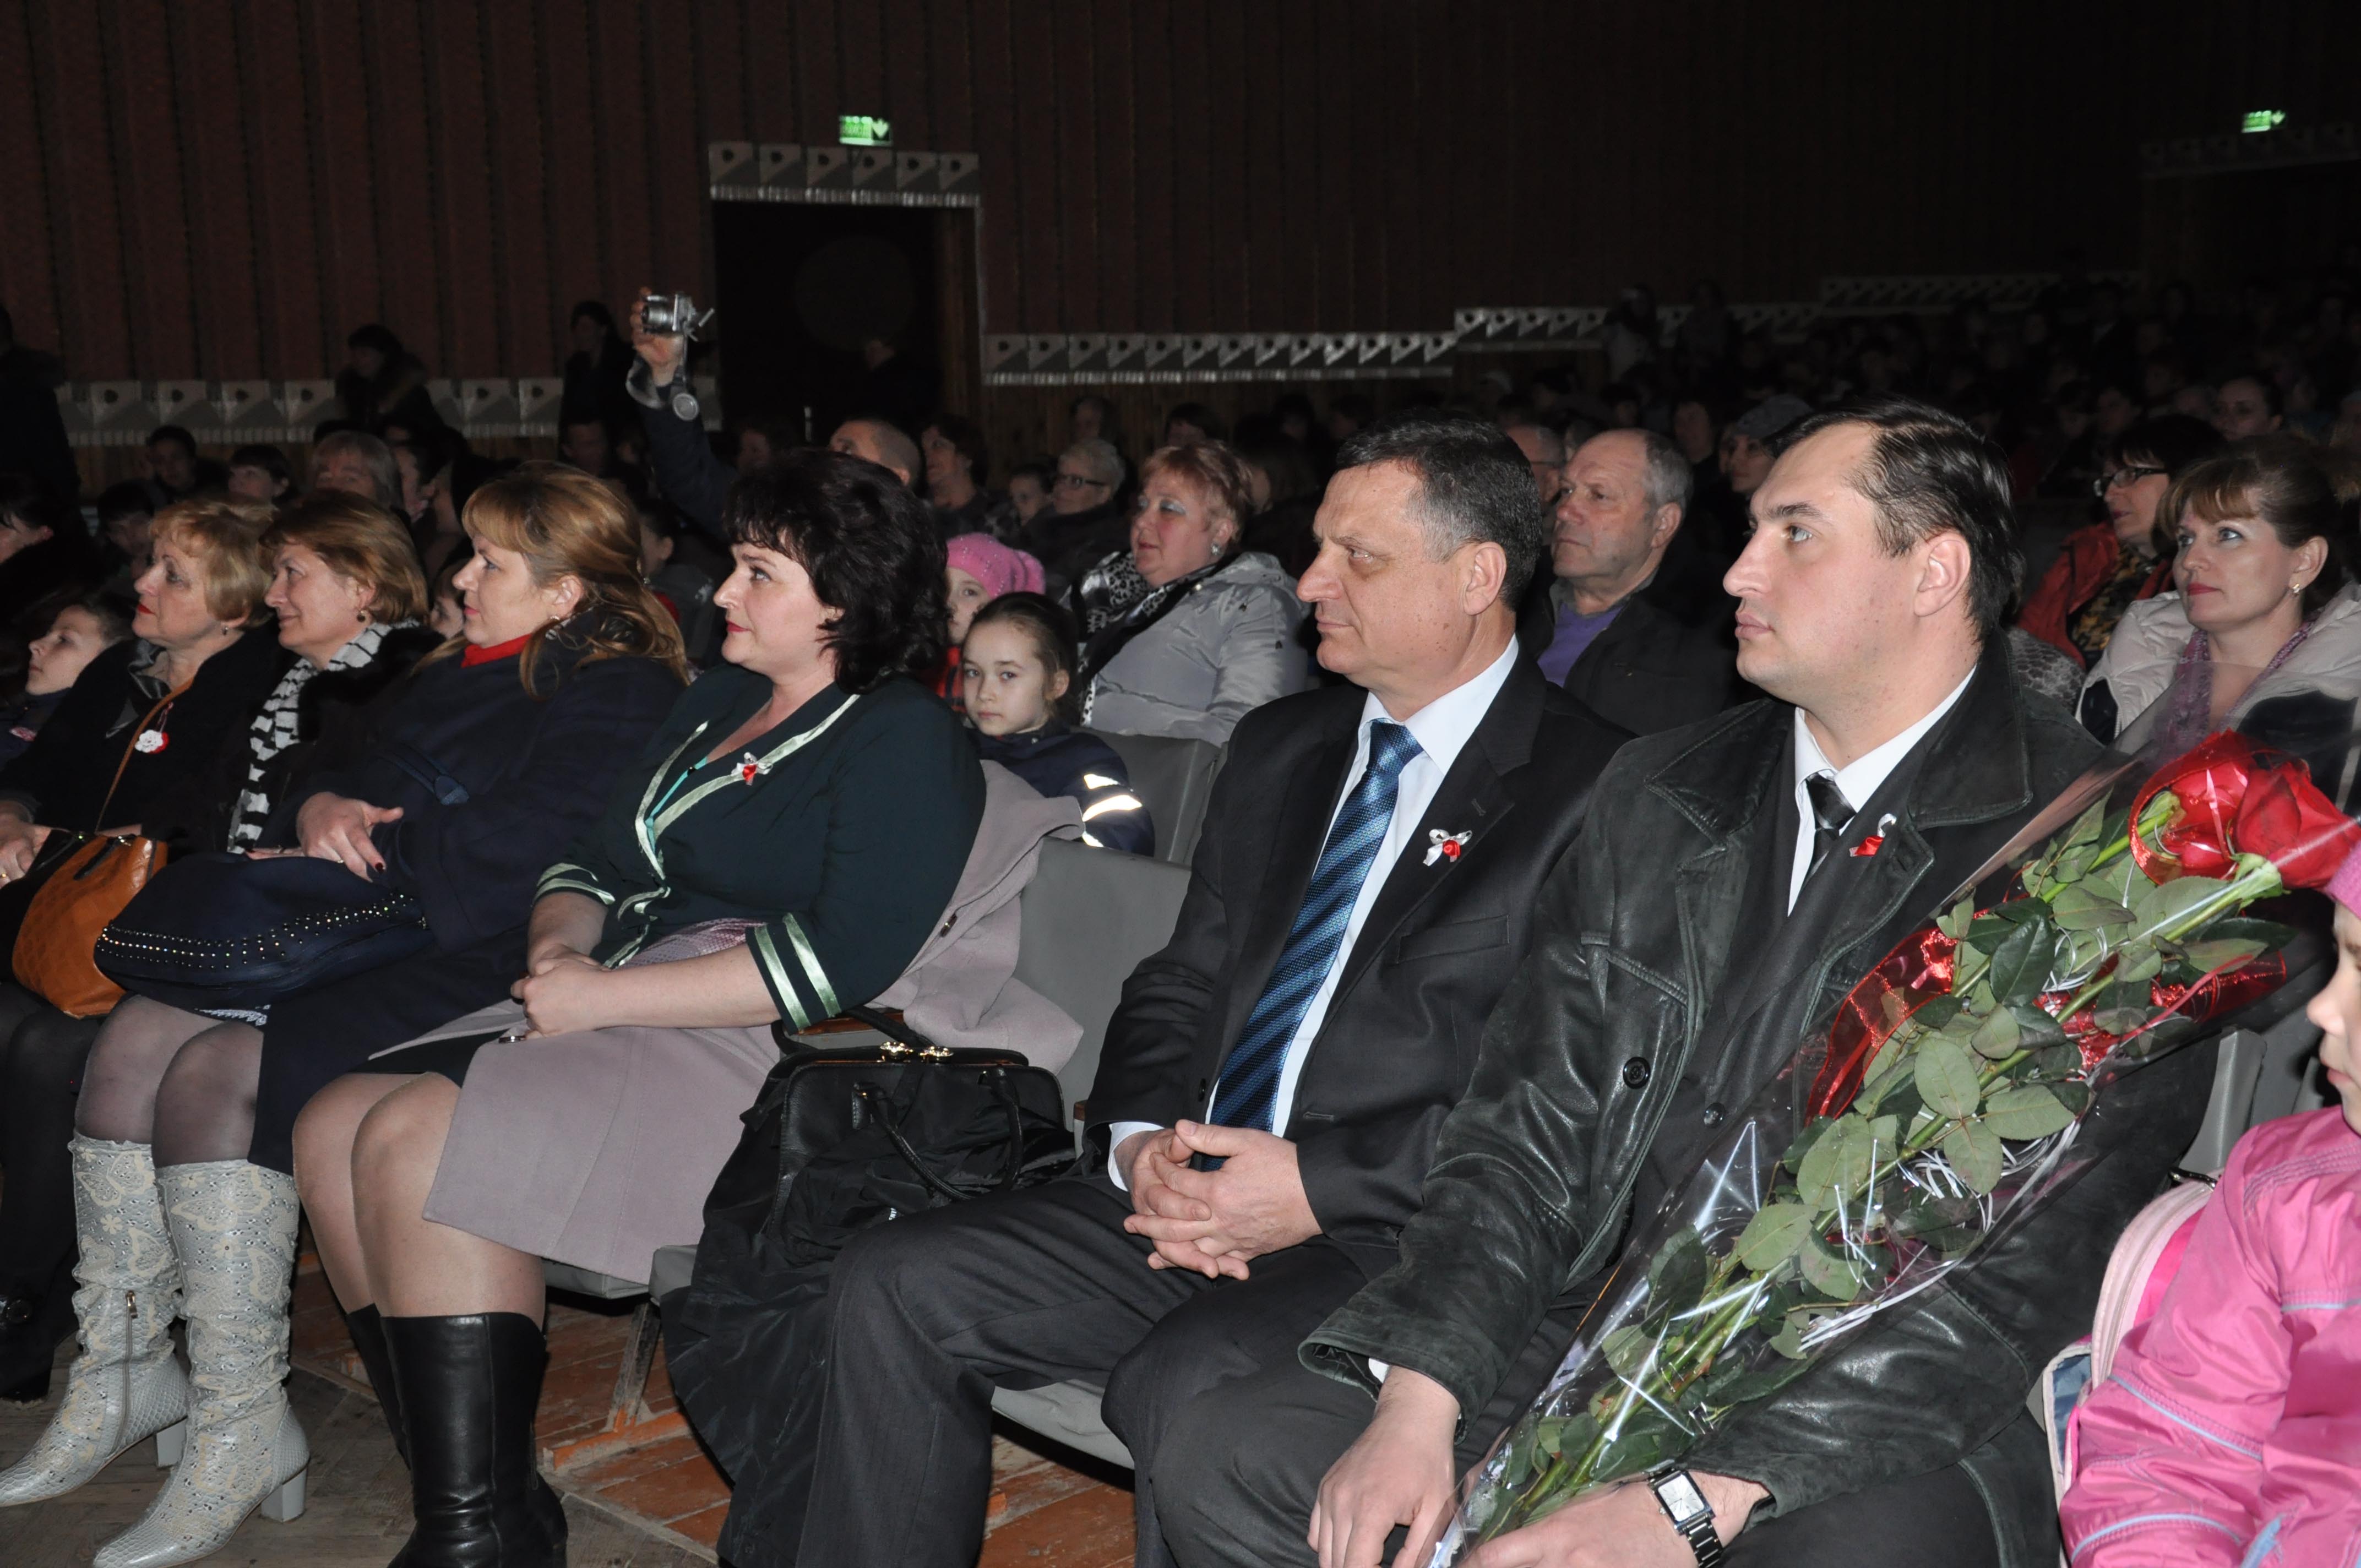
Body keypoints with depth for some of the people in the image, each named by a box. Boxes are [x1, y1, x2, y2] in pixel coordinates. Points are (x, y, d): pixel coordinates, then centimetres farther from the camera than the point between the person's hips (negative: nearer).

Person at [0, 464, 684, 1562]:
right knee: (133, 1039, -8)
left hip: (462, 971, -9)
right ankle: (123, 1367, 3)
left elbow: (499, 863, -19)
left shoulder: (616, 696, -8)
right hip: (359, 935, 9)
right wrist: (320, 806, 0)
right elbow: (338, 773, 25)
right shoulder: (454, 675, 22)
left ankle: (244, 1427, -14)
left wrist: (346, 850, -7)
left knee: (215, 1077, -25)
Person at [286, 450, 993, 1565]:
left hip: (747, 1052, -9)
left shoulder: (902, 741, -7)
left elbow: (843, 960, -20)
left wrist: (601, 999, -18)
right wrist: (559, 947, -2)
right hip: (611, 1011, 9)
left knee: (415, 1140, -24)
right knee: (333, 1127, -5)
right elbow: (595, 859, 23)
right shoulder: (719, 702, 20)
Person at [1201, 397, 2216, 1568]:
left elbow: (2032, 1260, -16)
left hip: (1884, 1424, -5)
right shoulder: (1657, 795, 10)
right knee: (1225, 1455, -10)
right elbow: (1528, 1127, 8)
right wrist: (1418, 1402, -8)